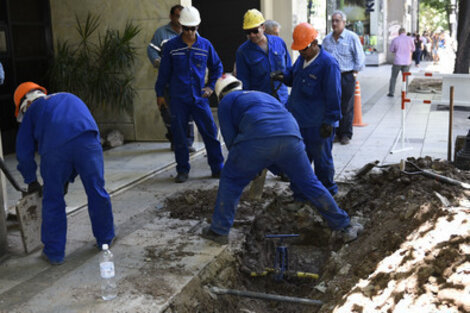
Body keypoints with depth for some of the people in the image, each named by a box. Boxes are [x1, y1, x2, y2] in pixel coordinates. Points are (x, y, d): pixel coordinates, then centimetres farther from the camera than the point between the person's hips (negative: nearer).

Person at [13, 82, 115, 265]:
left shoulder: (31, 111, 28)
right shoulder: (70, 98, 39)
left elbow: (24, 152, 23)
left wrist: (31, 181, 38)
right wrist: (68, 179, 41)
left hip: (55, 148, -2)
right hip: (88, 140, 3)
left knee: (53, 200, 12)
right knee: (97, 191, 16)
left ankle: (54, 252, 21)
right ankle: (105, 239, 32)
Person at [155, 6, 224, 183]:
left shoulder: (205, 45, 3)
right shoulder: (171, 46, 0)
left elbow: (217, 67, 17)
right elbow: (164, 72, 7)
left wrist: (210, 86, 7)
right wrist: (160, 93, 9)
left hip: (199, 97, 1)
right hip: (178, 98, -1)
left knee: (210, 132, -1)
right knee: (179, 135, 2)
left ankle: (217, 168, 10)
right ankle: (182, 170, 15)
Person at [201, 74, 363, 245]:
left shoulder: (226, 103, 24)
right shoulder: (261, 95, 40)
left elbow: (230, 139, 18)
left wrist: (245, 165, 32)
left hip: (257, 139, -4)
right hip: (291, 134, 5)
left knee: (230, 181, 16)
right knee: (310, 184, 16)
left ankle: (219, 231, 21)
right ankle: (345, 226, 23)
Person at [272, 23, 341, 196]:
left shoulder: (328, 63, -18)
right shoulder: (301, 59, 7)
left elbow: (333, 96, -18)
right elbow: (293, 74, 25)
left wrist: (329, 122, -17)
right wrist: (284, 76, 2)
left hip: (318, 124, -8)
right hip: (299, 120, 8)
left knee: (321, 159, 8)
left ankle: (327, 190, 27)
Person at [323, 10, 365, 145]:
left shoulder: (352, 37, -3)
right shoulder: (327, 39, 9)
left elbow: (360, 57, 0)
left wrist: (354, 72, -3)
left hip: (347, 76, -4)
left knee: (347, 107, 0)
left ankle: (346, 134, 9)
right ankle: (335, 132, 14)